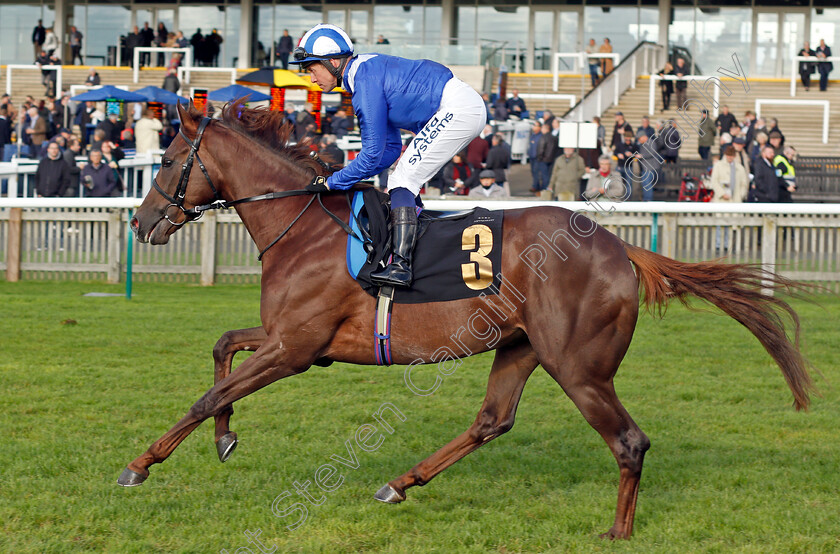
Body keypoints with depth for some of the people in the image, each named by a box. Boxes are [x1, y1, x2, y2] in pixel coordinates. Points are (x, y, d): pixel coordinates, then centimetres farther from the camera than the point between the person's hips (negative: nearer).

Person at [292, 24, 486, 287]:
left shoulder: (365, 84, -15)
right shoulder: (367, 71, 16)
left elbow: (373, 154, -16)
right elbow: (391, 148, 19)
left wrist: (333, 182, -8)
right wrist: (350, 176, 12)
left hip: (457, 108, -10)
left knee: (402, 181, -13)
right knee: (405, 182, 13)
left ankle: (401, 266, -22)